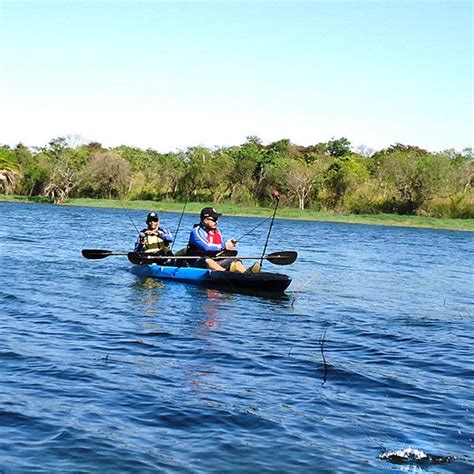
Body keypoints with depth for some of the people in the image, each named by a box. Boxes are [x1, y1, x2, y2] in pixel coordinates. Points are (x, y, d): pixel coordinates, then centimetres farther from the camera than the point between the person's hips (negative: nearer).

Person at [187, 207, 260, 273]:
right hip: (198, 262, -7)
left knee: (235, 261, -14)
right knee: (207, 260, -39)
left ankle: (247, 273, -45)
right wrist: (224, 246, -20)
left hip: (215, 261, 7)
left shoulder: (216, 231, 17)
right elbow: (206, 247, -22)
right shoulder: (196, 231, -9)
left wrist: (230, 244, -10)